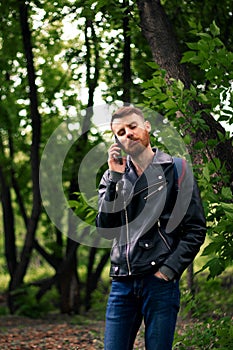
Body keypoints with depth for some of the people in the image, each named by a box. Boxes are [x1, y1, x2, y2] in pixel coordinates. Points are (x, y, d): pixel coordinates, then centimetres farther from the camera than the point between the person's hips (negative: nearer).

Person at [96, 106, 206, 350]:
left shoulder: (175, 170, 3)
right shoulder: (112, 177, 11)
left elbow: (196, 229, 0)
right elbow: (105, 229, -1)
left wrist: (169, 269, -10)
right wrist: (115, 178, -7)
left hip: (160, 282, -3)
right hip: (122, 282, 3)